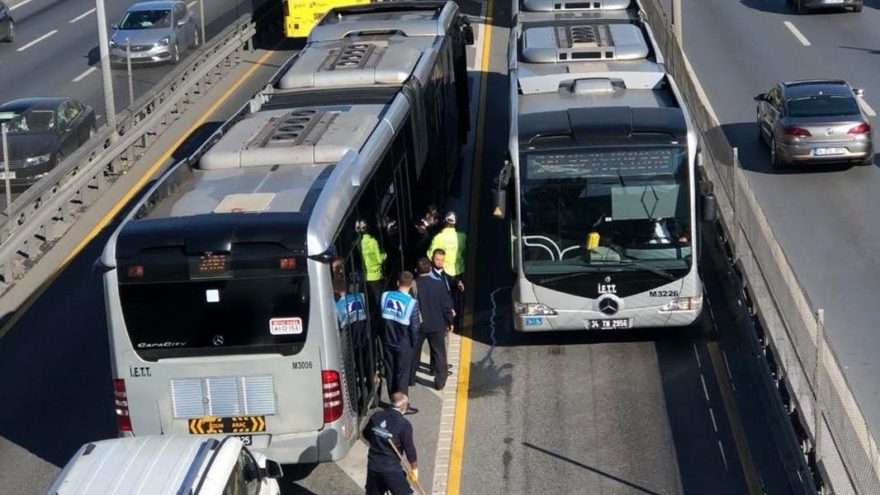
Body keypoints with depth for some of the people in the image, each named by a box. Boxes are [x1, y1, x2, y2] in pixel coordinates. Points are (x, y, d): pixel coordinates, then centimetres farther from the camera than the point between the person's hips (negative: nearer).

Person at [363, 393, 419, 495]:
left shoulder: (376, 416, 0)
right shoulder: (404, 424, -16)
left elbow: (366, 435, 15)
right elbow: (409, 449, -11)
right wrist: (414, 469, 3)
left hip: (373, 465, 5)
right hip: (391, 468, -5)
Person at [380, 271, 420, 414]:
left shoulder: (386, 296, -7)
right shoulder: (411, 302, -19)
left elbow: (379, 318, 2)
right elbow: (414, 327, -14)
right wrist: (414, 343, 3)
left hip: (387, 342, 4)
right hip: (404, 345, -4)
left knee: (390, 373, 15)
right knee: (402, 375, 7)